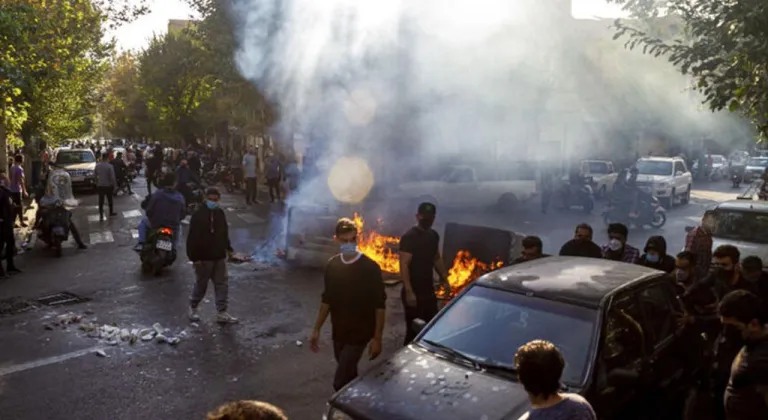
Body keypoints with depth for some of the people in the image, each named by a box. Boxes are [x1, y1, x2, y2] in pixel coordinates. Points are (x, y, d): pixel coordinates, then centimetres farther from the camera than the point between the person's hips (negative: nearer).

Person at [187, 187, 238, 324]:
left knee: (222, 283, 4)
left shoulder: (220, 213, 6)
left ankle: (221, 312, 10)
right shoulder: (198, 215, -13)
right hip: (204, 257, -5)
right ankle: (193, 307, 31)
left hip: (219, 256, 6)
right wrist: (194, 257, -17)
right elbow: (192, 238, -15)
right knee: (201, 284, 8)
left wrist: (227, 248, 17)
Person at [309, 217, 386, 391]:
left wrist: (377, 338, -12)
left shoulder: (370, 267, -15)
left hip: (359, 333, -5)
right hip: (338, 332, 5)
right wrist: (316, 329, 10)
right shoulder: (332, 265, 0)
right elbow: (327, 299, 11)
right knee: (348, 377, 19)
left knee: (340, 382, -9)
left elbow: (380, 305, -11)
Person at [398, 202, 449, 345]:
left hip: (429, 291, 8)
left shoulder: (434, 235, 8)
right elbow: (404, 265, -22)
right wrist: (409, 291, -27)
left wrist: (444, 279, 18)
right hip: (414, 292, -8)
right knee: (414, 330, -2)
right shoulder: (409, 237, -16)